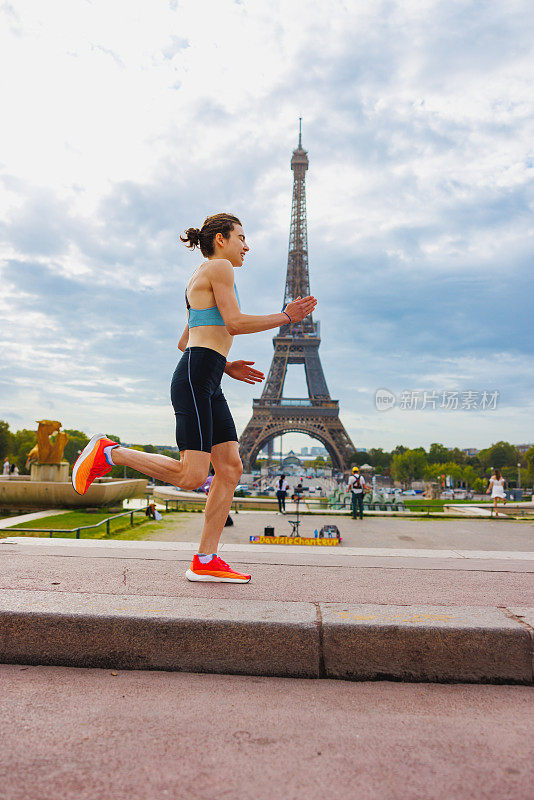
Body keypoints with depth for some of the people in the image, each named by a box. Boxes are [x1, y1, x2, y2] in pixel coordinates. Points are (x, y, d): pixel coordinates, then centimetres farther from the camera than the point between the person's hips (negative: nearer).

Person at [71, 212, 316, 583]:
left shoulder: (201, 283, 28)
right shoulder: (219, 267, 1)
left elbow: (184, 342, 27)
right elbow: (235, 323, -11)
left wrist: (227, 366, 23)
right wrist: (286, 317, -2)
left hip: (209, 385, 10)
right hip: (196, 378, -10)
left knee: (231, 469, 1)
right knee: (192, 476, -15)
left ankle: (206, 562, 3)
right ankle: (108, 452, 0)